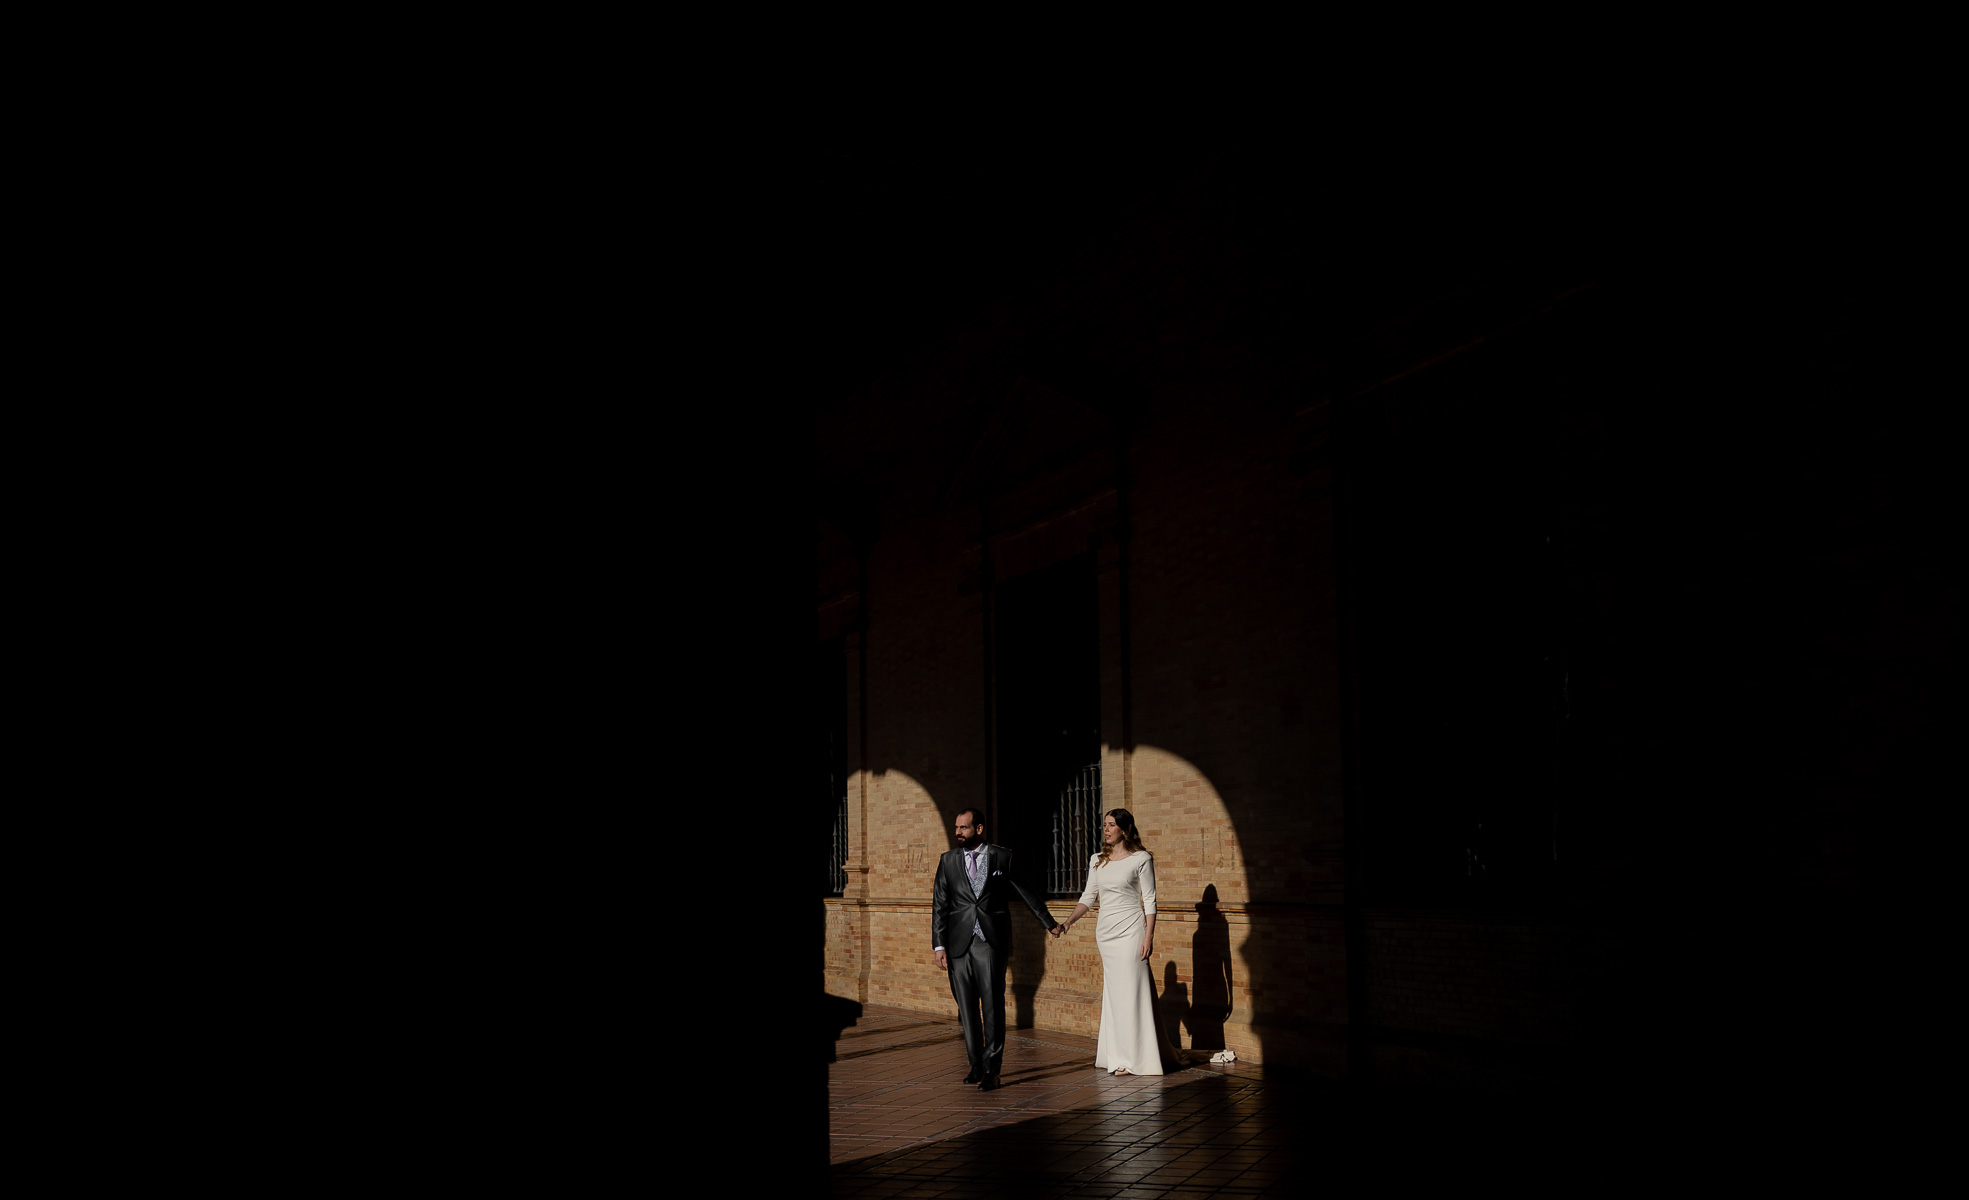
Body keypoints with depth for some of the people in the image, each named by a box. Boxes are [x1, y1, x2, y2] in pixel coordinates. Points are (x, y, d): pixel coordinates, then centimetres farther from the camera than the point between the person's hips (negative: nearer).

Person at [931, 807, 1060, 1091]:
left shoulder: (1002, 857, 3)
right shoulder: (948, 861, 8)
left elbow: (1025, 893, 13)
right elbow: (939, 905, 8)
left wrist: (1049, 922, 20)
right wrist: (939, 945, 2)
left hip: (991, 943, -2)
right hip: (959, 945, 3)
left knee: (992, 1006, -5)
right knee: (966, 1008, 7)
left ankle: (990, 1070, 2)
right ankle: (976, 1064, 20)